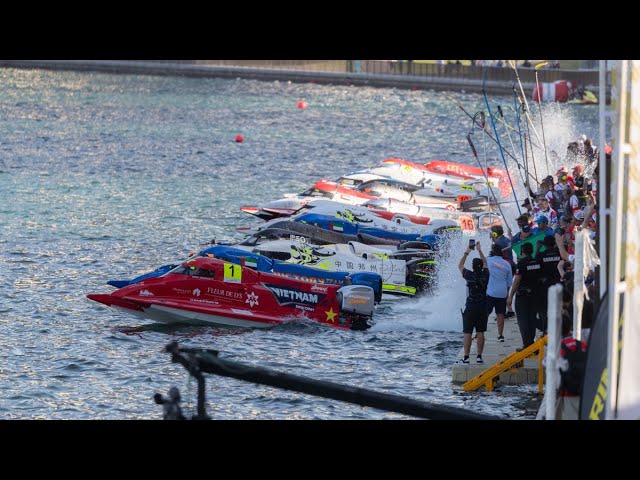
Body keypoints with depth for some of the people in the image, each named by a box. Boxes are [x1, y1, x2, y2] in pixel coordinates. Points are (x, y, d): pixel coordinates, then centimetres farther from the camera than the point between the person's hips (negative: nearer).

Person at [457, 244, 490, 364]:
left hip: (470, 308, -2)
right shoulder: (485, 275, -2)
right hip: (482, 308, 3)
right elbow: (485, 263, 18)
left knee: (467, 333, 0)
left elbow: (460, 266, 9)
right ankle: (479, 356, 4)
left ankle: (466, 357, -3)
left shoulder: (469, 275, -9)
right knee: (480, 333, 5)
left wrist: (467, 253, 15)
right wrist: (480, 251, 24)